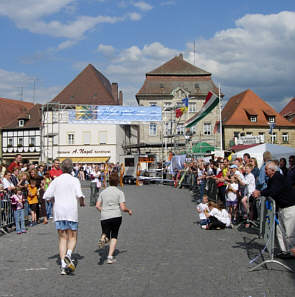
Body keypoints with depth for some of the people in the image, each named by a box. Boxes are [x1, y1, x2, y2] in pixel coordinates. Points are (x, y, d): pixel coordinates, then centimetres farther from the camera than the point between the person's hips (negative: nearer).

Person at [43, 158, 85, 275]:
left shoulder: (56, 180, 7)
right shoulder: (74, 180, -4)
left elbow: (46, 196, 3)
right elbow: (79, 195, -16)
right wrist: (82, 203, 4)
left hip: (58, 212, 3)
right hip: (71, 212, -3)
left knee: (62, 238, 8)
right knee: (72, 237, 8)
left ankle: (63, 265, -1)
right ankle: (68, 254, -21)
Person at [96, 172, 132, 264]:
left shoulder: (103, 192, 10)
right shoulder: (120, 192, 0)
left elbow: (97, 206, 8)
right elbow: (123, 208, -7)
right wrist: (129, 211, 13)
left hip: (104, 217, 2)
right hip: (116, 216, -2)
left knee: (106, 233, 16)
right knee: (114, 236, 12)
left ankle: (103, 238, -21)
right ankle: (110, 257, 3)